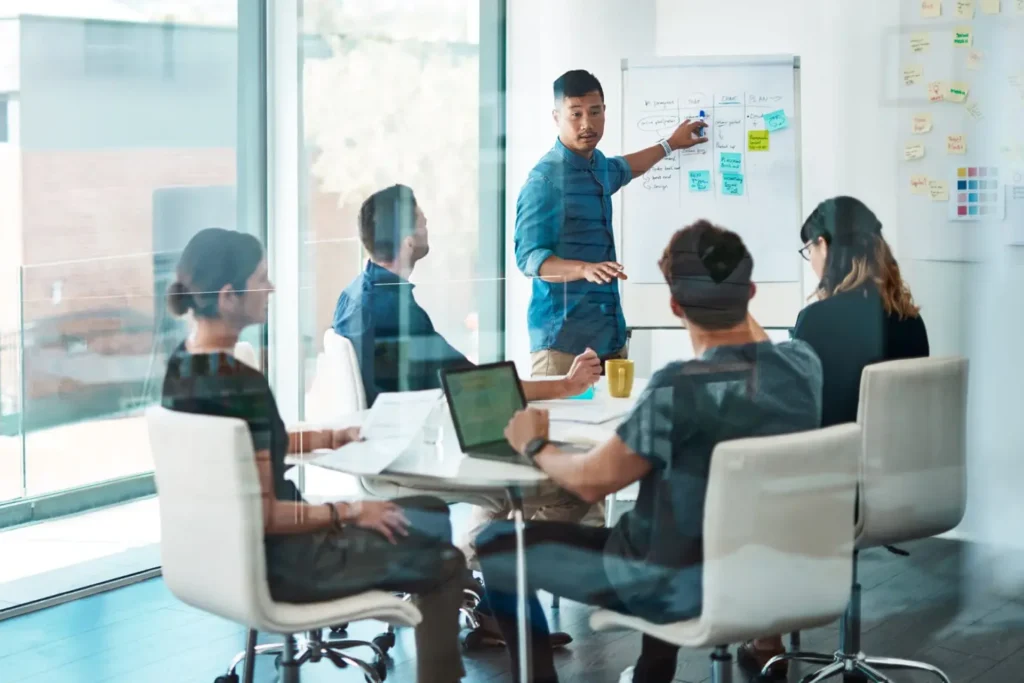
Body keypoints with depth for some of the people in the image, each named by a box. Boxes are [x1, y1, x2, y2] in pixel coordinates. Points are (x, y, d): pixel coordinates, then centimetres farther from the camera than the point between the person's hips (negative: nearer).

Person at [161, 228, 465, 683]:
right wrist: (349, 511, -14)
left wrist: (332, 438, 14)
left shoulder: (182, 364, 0)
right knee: (445, 563, 5)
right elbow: (264, 516, -27)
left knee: (431, 513, 22)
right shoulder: (241, 384, -29)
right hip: (267, 560, -9)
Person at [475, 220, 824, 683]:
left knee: (494, 546, 6)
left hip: (684, 586, -7)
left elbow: (590, 481, -16)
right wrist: (735, 299, 23)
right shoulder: (803, 364, -9)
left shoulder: (679, 389, -28)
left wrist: (535, 446, 2)